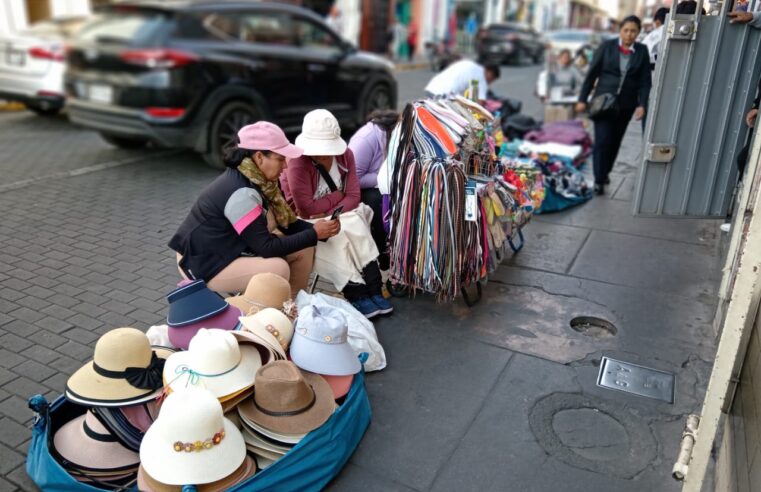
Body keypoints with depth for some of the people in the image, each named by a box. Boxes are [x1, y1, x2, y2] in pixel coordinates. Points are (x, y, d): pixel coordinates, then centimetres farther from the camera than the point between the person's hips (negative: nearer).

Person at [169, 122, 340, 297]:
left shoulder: (256, 179, -3)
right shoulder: (241, 193, -29)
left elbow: (284, 221, 4)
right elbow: (267, 248, -27)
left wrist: (315, 228, -12)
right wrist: (314, 234, -22)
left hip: (230, 248, 9)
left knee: (304, 249, 0)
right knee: (279, 268, -30)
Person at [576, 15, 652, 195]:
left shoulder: (642, 51, 3)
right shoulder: (607, 46, -2)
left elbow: (645, 81, 1)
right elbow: (591, 74, 0)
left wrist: (642, 104, -11)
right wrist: (582, 99, -3)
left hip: (626, 104, 2)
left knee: (615, 141, 10)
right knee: (602, 140, -9)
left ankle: (605, 172, 30)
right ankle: (599, 180, -3)